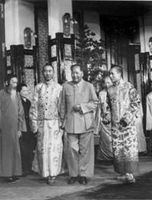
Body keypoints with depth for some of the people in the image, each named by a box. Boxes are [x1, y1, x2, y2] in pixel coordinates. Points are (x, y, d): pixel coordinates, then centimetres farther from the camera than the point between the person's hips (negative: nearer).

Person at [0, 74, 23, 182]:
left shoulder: (17, 95, 11)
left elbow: (20, 112, 12)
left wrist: (19, 128, 8)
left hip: (14, 127, 4)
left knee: (15, 149, 5)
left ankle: (15, 172, 13)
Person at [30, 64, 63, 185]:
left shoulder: (59, 88, 4)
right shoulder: (38, 87, 8)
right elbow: (34, 106, 6)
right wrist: (34, 123, 0)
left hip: (55, 123, -1)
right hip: (42, 123, 2)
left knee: (54, 148, -3)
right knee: (42, 149, 3)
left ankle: (53, 174, 8)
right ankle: (45, 173, 16)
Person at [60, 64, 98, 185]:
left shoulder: (89, 86, 6)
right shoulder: (66, 86, 11)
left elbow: (95, 102, 3)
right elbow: (63, 105, 14)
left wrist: (82, 107, -10)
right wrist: (62, 120, 12)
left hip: (86, 123, -1)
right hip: (71, 123, 1)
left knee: (85, 150, 0)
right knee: (72, 149, 0)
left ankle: (83, 175, 10)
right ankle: (73, 174, 11)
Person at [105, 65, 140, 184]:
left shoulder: (129, 87, -2)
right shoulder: (110, 90, 13)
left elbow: (137, 103, -5)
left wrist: (127, 116, -13)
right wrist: (108, 115, 5)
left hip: (128, 122, -5)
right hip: (115, 123, 5)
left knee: (130, 146, -9)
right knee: (117, 148, 4)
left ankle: (130, 174, -7)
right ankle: (122, 172, 13)